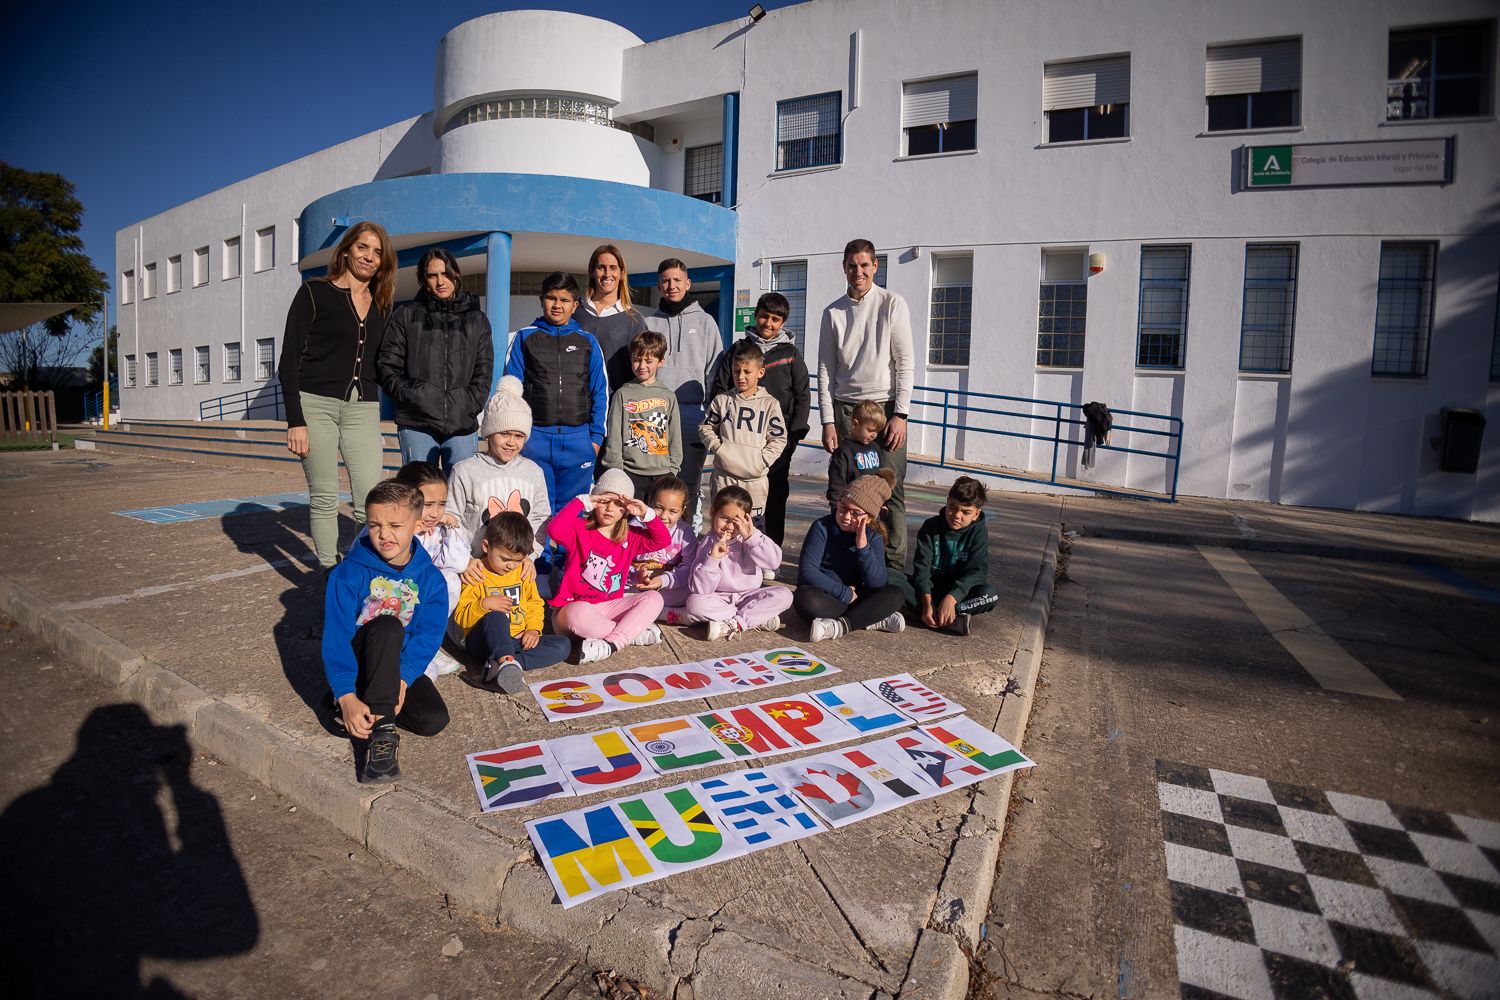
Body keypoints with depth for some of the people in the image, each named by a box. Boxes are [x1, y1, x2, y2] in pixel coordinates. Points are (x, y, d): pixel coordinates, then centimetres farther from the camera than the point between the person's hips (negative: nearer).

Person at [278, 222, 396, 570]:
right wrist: (295, 420, -11)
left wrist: (378, 427, 14)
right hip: (316, 405, -3)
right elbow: (290, 360, -2)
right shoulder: (314, 292, 2)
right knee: (324, 499, 0)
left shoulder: (381, 306, 16)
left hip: (363, 410, 3)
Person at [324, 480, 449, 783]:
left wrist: (402, 678, -27)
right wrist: (346, 696, -30)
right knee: (388, 627, -36)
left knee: (434, 720, -24)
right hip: (357, 660, -2)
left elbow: (428, 635, -11)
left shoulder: (430, 579, -6)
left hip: (401, 664, 3)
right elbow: (336, 637, -19)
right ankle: (382, 733, -34)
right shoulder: (349, 573, -14)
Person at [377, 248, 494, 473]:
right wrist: (409, 396, -8)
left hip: (463, 426, 1)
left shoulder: (477, 320, 14)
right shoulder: (406, 315, 10)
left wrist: (471, 405, -2)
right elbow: (387, 366, 7)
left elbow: (483, 372, 11)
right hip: (416, 425, -1)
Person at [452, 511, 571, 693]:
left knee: (563, 644, -18)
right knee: (496, 616, -35)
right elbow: (460, 617, -6)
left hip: (517, 641, 5)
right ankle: (506, 661, -59)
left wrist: (533, 629, -5)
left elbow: (535, 604, 14)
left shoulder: (524, 572, 11)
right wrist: (484, 604, -25)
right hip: (484, 642, -5)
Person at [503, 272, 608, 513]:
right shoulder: (525, 337, 8)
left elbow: (600, 392, 10)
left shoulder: (587, 341, 11)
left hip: (578, 440, 1)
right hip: (534, 438, -1)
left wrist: (596, 436, 3)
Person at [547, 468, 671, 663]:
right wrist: (583, 501, -22)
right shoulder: (580, 530, -5)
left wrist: (645, 513, -11)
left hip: (609, 606, 5)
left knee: (653, 598, -13)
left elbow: (662, 540, 1)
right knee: (580, 613, -41)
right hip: (573, 607, -5)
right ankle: (635, 632, -21)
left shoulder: (630, 536, 8)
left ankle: (612, 643, -28)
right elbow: (555, 530, -26)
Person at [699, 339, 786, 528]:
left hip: (755, 478, -1)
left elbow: (779, 438, 1)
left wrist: (762, 460, -9)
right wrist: (718, 448, -4)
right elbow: (706, 427, 11)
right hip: (724, 475, 1)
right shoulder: (722, 400, 5)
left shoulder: (770, 404, 1)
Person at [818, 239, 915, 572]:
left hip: (885, 406, -2)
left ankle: (894, 565, 3)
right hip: (844, 407, 2)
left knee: (890, 489, -5)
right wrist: (828, 420, 0)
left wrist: (900, 414, -10)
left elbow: (905, 362, -1)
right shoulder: (833, 312, 10)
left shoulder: (892, 304, 3)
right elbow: (825, 369, 8)